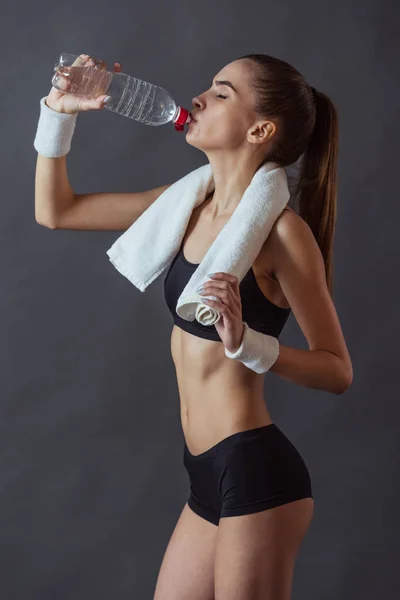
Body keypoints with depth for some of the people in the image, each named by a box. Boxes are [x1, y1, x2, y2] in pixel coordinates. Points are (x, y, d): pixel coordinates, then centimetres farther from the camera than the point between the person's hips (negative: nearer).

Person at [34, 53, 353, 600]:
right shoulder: (190, 205, 7)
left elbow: (338, 371, -12)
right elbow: (55, 212, 13)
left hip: (256, 472, -7)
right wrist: (59, 112, 2)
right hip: (209, 474, 8)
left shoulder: (281, 230, -14)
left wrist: (245, 343, -28)